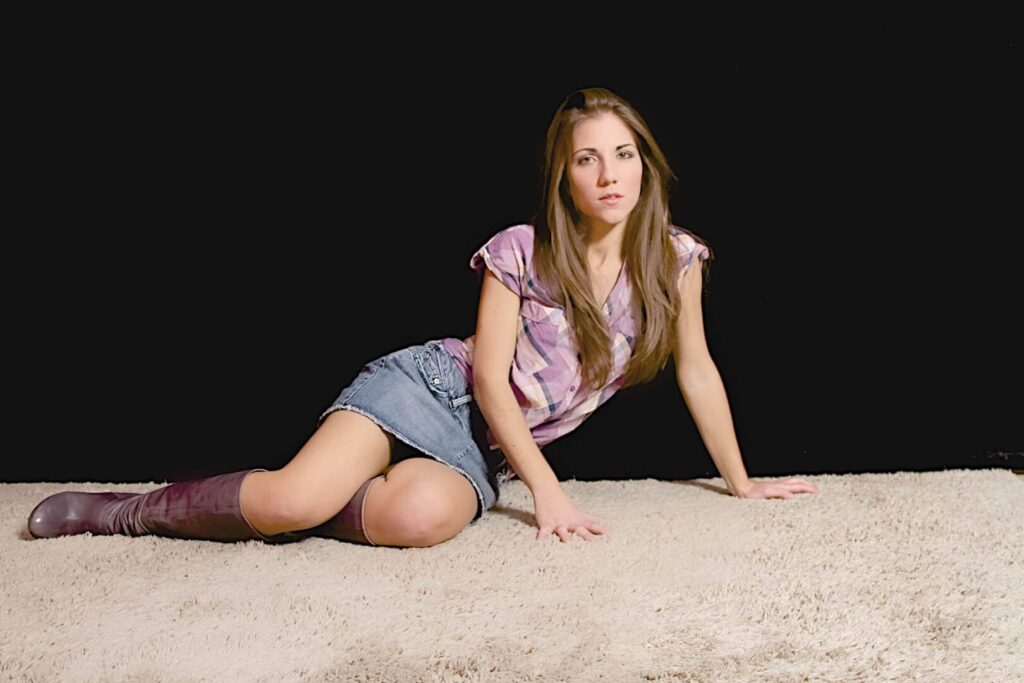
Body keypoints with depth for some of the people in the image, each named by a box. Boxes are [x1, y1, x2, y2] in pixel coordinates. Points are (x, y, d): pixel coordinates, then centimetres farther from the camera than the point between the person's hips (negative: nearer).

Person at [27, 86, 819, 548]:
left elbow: (696, 369, 6)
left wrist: (741, 482, 11)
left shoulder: (673, 258, -3)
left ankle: (280, 506, -8)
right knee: (295, 500, -29)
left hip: (492, 449, 2)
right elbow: (489, 374, -11)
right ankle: (137, 509, -2)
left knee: (420, 517, -36)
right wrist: (548, 491, -18)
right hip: (432, 385, -2)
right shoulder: (521, 252, -10)